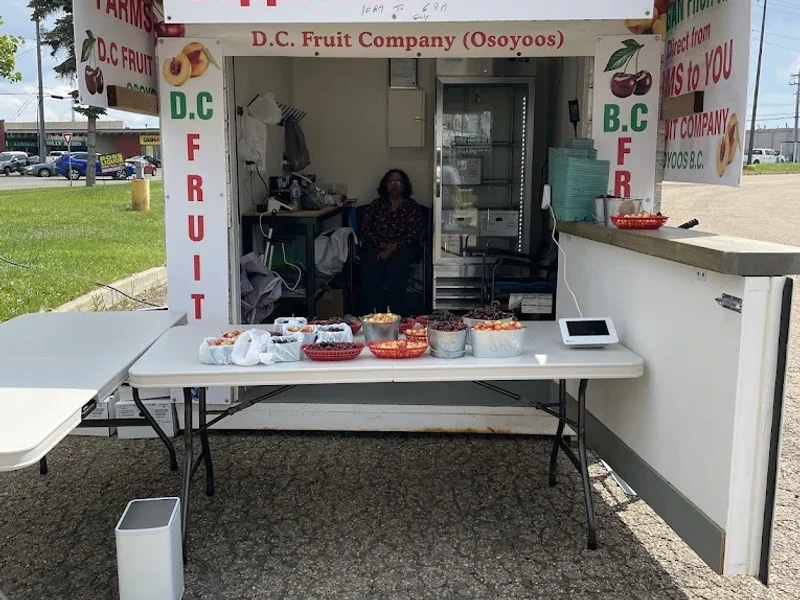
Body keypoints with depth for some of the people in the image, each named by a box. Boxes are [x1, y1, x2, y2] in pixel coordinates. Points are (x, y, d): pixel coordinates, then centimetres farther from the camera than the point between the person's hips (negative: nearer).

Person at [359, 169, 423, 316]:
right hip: (376, 246, 2)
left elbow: (414, 232, 0)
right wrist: (381, 244, -9)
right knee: (372, 262, -33)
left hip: (404, 247, -1)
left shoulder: (412, 206, 13)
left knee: (396, 262, -36)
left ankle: (397, 314, -32)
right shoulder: (376, 204, 20)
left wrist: (394, 247, -15)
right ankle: (373, 313, -32)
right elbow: (365, 227, 9)